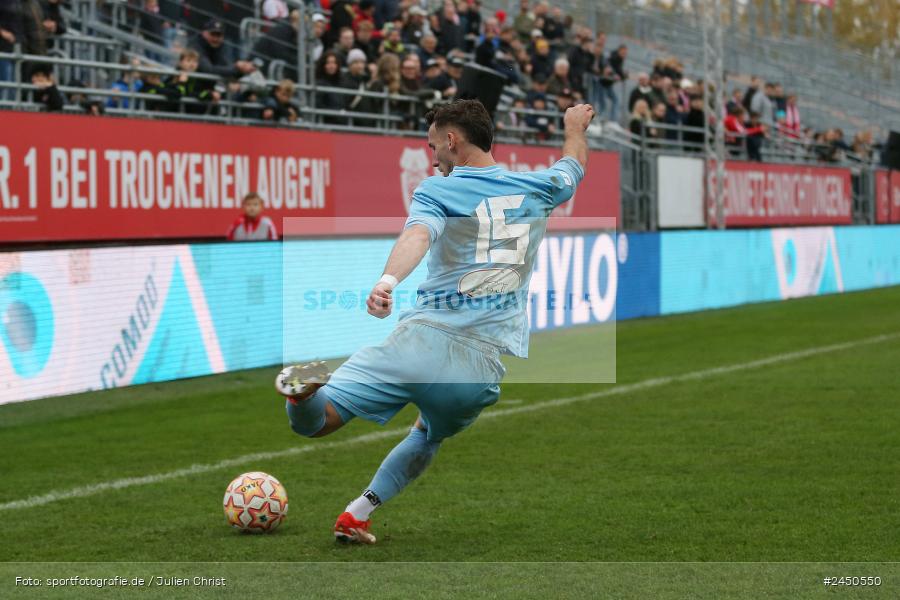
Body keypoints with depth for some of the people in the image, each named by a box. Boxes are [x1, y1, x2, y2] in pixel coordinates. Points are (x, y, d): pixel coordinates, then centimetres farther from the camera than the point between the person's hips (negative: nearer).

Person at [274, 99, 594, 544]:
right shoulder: (536, 189, 17)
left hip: (423, 340, -3)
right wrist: (575, 126, 61)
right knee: (427, 438, 33)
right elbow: (574, 165, 40)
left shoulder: (435, 191, 5)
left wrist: (386, 281, -36)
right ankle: (357, 515, 21)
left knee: (311, 422, -2)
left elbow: (418, 234, -18)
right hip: (486, 367, 4)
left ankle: (306, 388, -36)